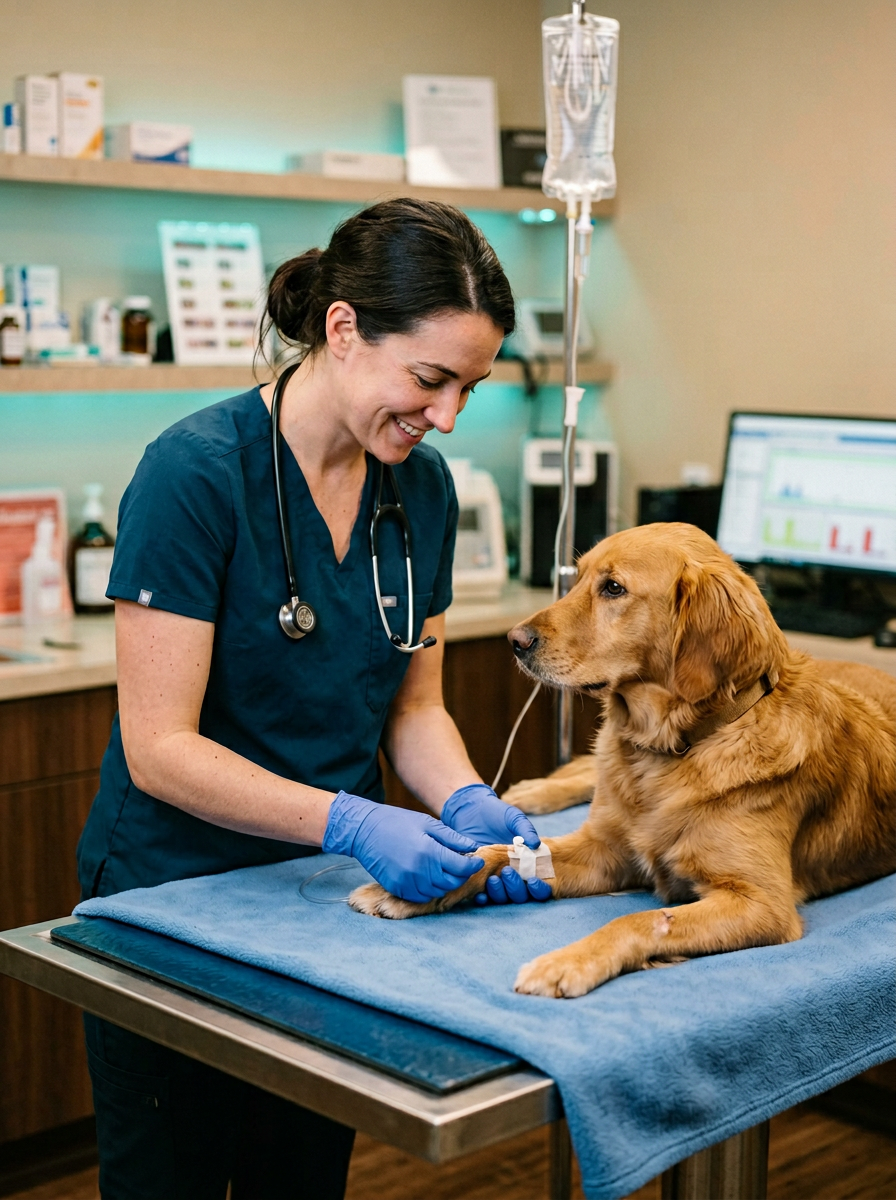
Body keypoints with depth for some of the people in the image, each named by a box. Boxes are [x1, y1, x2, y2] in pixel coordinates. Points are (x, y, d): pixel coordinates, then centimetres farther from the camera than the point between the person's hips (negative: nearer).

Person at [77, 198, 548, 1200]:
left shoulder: (422, 487, -3)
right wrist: (352, 823, -31)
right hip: (172, 894, -6)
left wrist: (465, 802, -14)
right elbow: (159, 748, -23)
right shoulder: (195, 471, -22)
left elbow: (411, 701, 5)